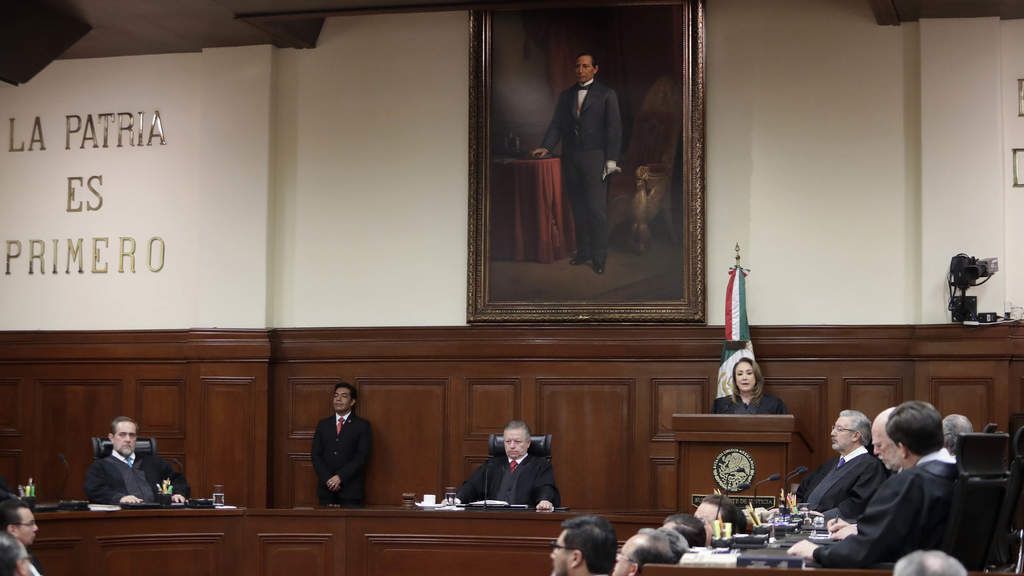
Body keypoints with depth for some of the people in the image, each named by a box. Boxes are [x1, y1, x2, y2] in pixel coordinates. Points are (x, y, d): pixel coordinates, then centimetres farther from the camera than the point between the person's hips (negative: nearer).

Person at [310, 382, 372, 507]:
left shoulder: (362, 426, 4)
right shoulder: (323, 425, 14)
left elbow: (362, 457, -5)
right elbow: (315, 455, 7)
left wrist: (340, 477, -14)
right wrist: (328, 479, -8)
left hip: (351, 490, -3)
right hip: (326, 488, 3)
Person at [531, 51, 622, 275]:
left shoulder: (606, 94, 3)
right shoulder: (566, 96, 16)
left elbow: (614, 128, -1)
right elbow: (557, 124, 12)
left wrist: (611, 159, -9)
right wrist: (545, 147, -4)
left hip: (594, 156, -5)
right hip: (570, 157, 5)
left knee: (596, 208, -9)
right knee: (578, 208, 6)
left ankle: (599, 257, -4)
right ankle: (583, 251, 12)